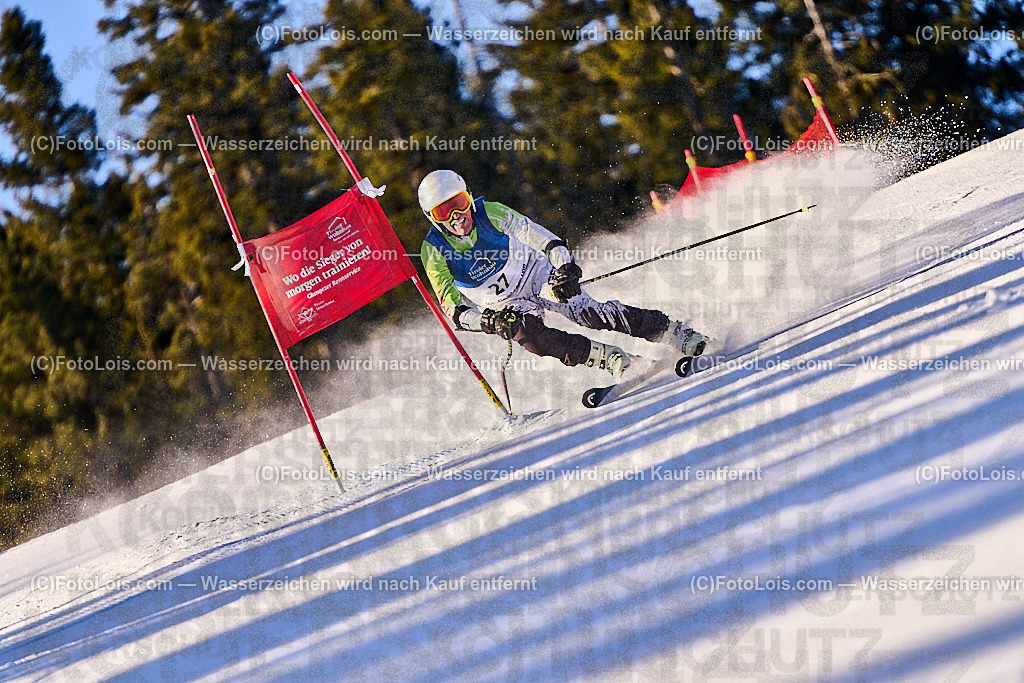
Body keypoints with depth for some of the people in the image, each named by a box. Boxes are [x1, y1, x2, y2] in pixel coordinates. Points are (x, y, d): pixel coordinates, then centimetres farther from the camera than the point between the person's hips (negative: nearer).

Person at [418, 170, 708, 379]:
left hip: (540, 277, 0)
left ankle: (678, 334, -16)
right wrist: (482, 322, -39)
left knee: (590, 313, -21)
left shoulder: (488, 213, -18)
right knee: (527, 332, -32)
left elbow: (531, 233, -20)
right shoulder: (433, 251, -17)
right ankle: (616, 361, -27)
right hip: (506, 307, 0)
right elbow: (450, 304, -19)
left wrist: (563, 264, -38)